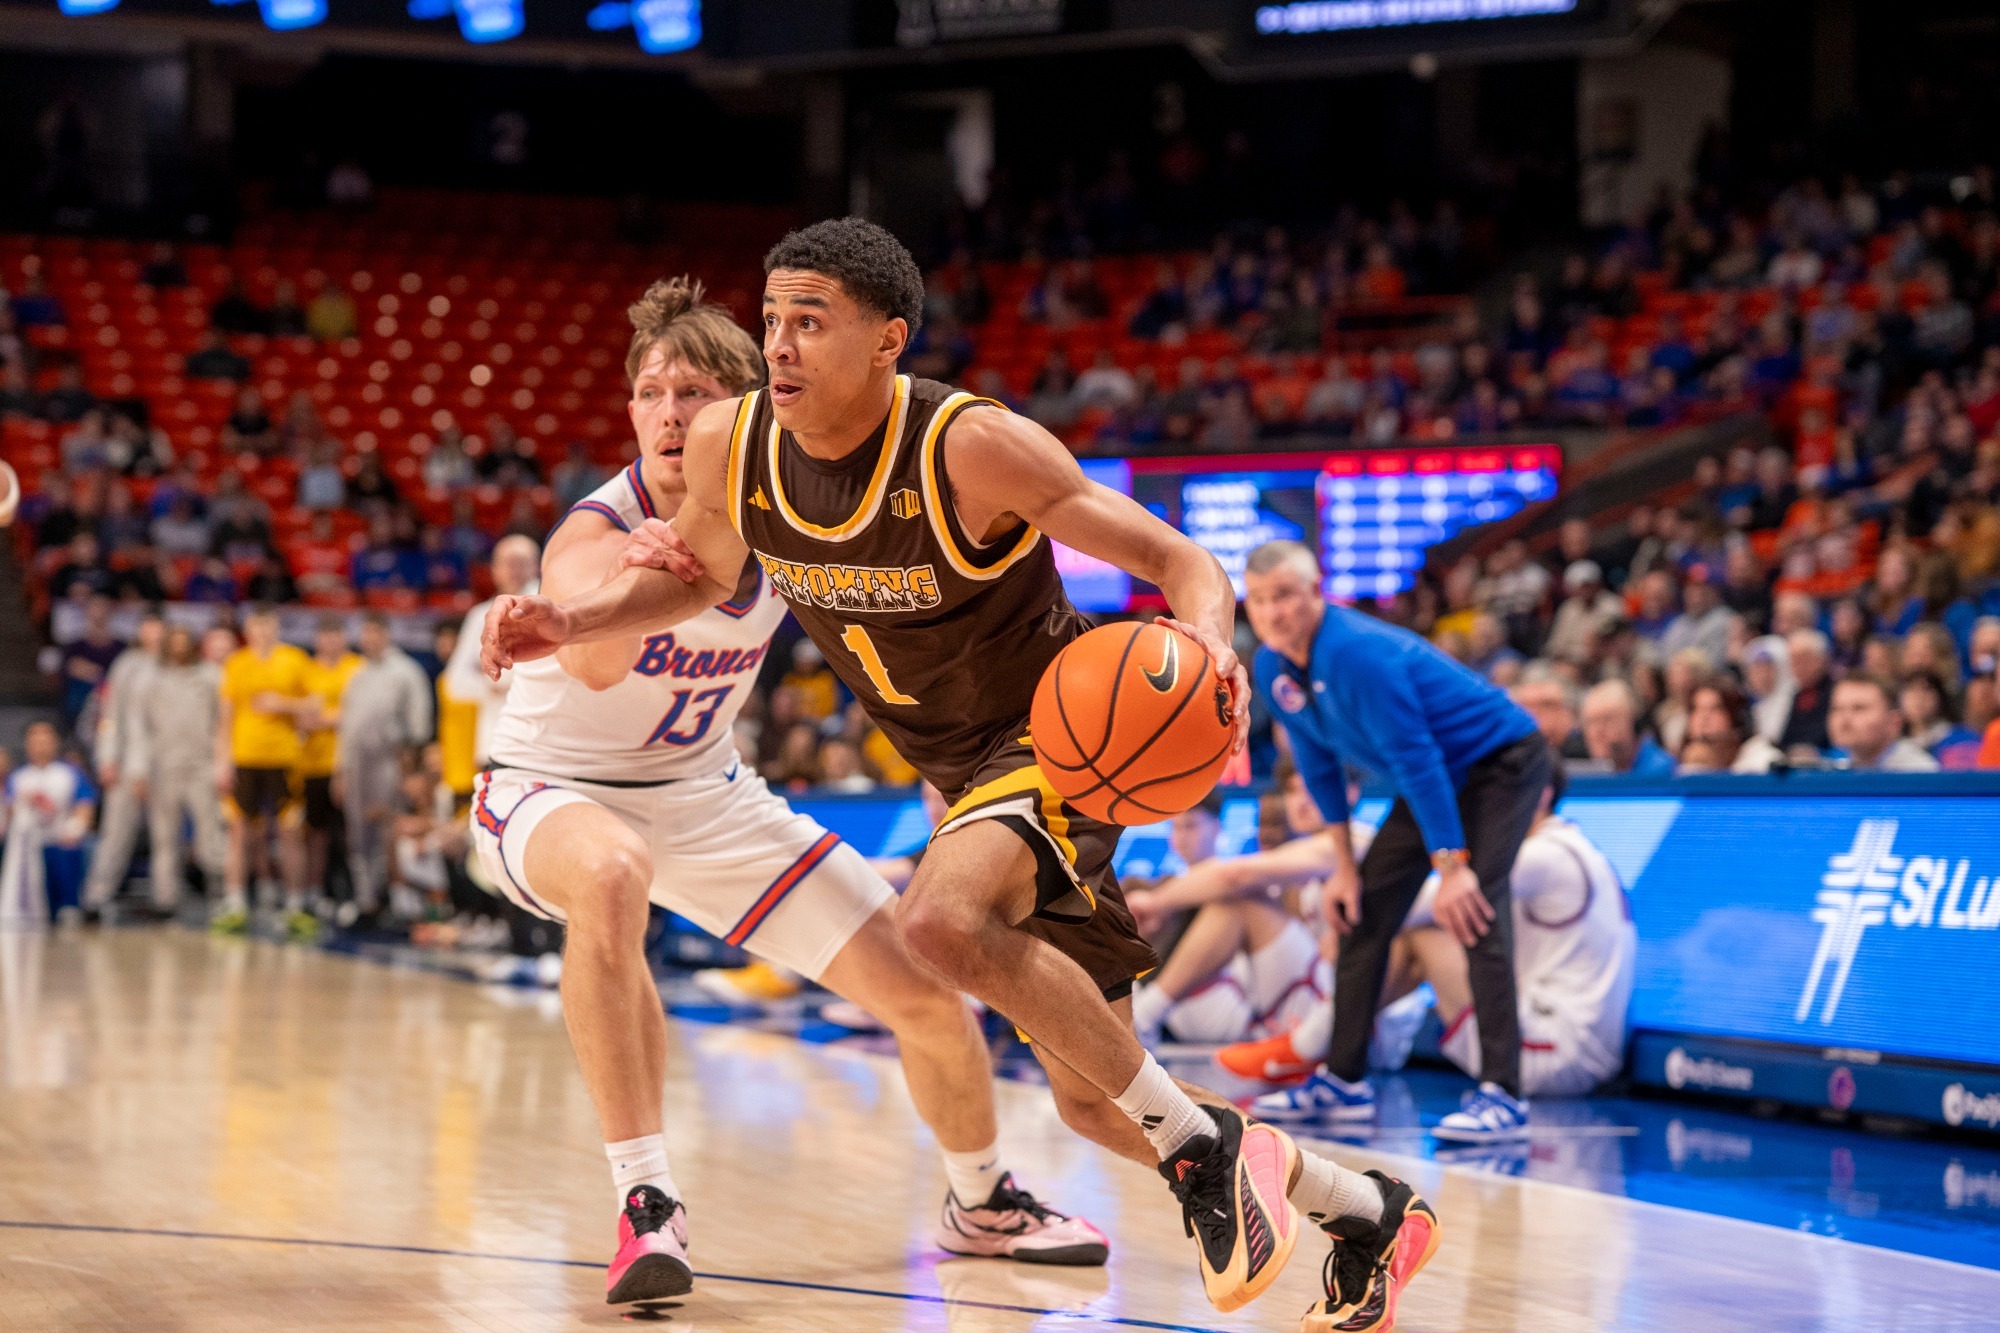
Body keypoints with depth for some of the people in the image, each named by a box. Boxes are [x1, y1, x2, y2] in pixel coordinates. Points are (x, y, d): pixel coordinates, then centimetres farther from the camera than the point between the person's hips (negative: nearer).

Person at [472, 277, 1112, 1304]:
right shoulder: (597, 533, -30)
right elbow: (597, 665, -54)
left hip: (703, 794, 5)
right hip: (550, 793, -5)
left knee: (925, 988, 2)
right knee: (612, 873, -43)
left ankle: (982, 1204, 32)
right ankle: (646, 1206, -32)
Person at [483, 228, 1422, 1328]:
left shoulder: (972, 448, -25)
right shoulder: (730, 448, -9)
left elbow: (1177, 561, -22)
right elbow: (703, 575, 13)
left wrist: (1208, 647, -44)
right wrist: (569, 621, -5)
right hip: (961, 770, 7)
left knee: (940, 920, -38)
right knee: (1092, 1102, 11)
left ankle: (1202, 1146, -19)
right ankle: (1366, 1213, 34)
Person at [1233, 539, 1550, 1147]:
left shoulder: (1359, 653, -32)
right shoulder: (1271, 669, -6)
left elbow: (1415, 758, -32)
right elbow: (1319, 763, 6)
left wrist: (1452, 867, -32)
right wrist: (1344, 866, 5)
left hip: (1501, 762, -9)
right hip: (1438, 776, 9)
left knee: (1475, 907, -25)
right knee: (1361, 908, 6)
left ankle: (1502, 1096, -29)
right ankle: (1343, 1080, 15)